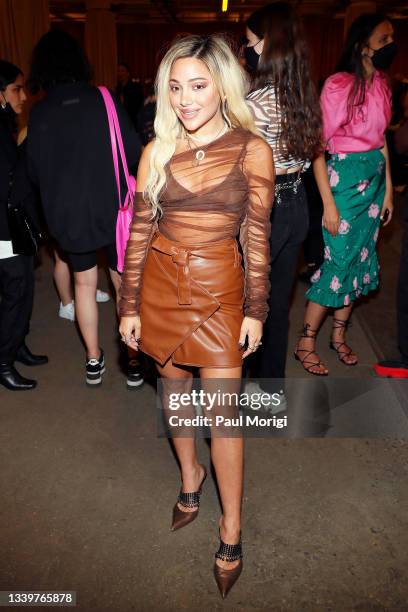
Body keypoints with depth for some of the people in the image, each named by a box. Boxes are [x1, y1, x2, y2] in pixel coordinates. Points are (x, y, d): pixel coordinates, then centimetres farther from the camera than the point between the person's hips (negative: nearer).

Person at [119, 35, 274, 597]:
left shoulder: (252, 150, -4)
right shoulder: (157, 151, 1)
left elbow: (257, 237, -1)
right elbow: (140, 233, 3)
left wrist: (256, 310, -2)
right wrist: (129, 307, 2)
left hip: (219, 290, -2)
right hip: (161, 286, 3)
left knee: (223, 413, -1)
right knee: (175, 390, 17)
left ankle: (231, 534, 20)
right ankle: (190, 478, 44)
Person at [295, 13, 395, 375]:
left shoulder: (382, 85, 9)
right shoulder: (338, 85, -13)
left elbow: (381, 139, 15)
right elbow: (317, 147, -15)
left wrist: (388, 189, 11)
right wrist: (328, 204, -17)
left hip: (374, 182, 7)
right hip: (344, 180, -7)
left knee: (360, 260, 11)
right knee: (338, 261, -4)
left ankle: (339, 335, 27)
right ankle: (306, 344, 10)